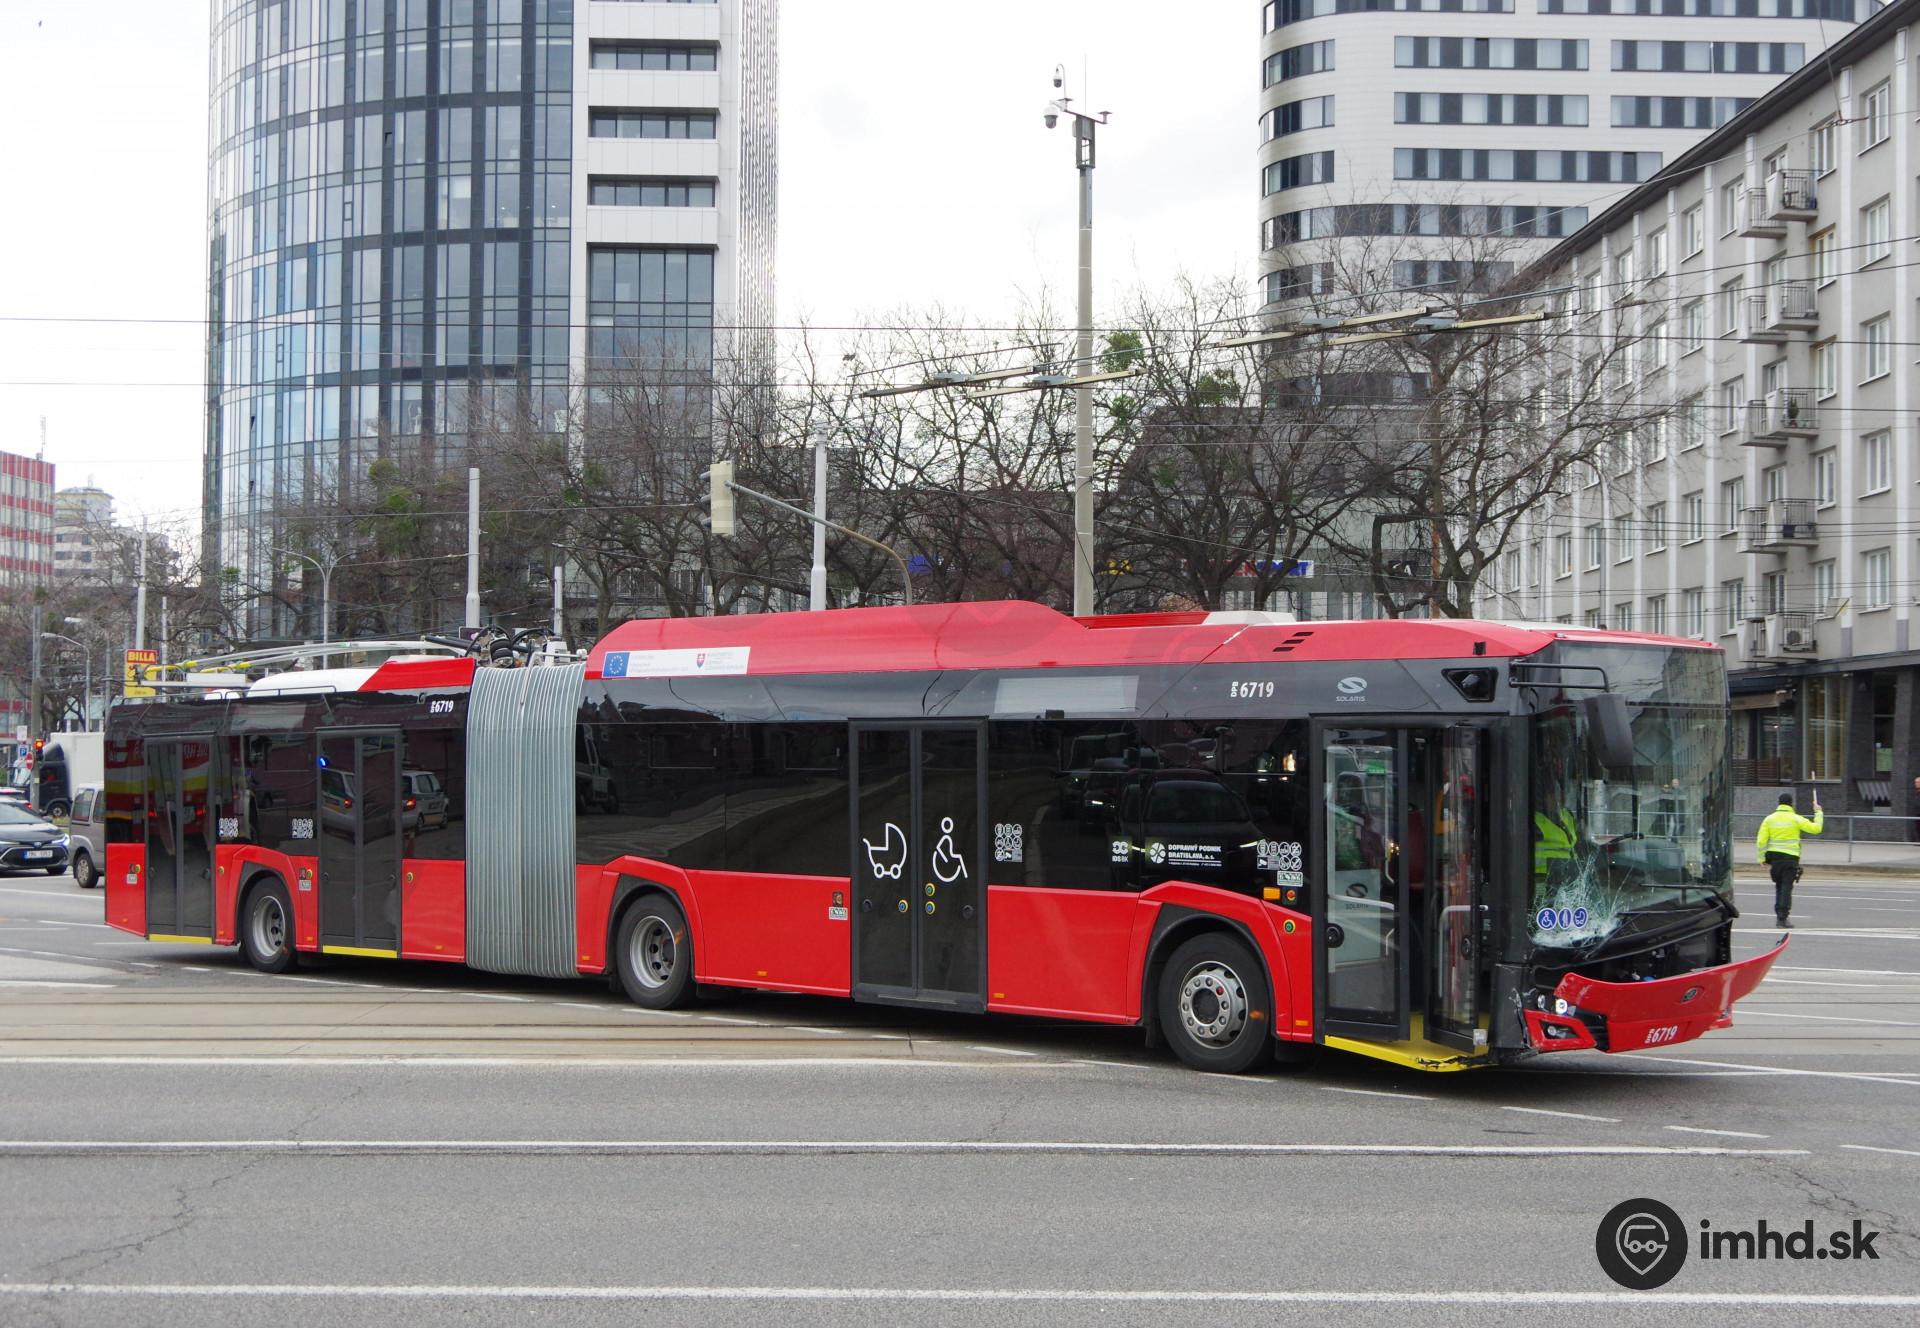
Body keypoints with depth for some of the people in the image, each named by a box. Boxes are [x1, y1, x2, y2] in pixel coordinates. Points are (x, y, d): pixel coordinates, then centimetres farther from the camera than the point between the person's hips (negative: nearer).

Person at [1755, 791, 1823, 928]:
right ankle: (1783, 917, -7)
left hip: (1774, 857, 3)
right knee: (1786, 887, -1)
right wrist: (1818, 813, 11)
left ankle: (1779, 915, 17)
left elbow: (1761, 841, -1)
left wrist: (1763, 859, 4)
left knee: (1779, 886, 16)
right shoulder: (1796, 819, -5)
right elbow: (1816, 828, -3)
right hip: (1791, 858, -3)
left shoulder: (1769, 819, 4)